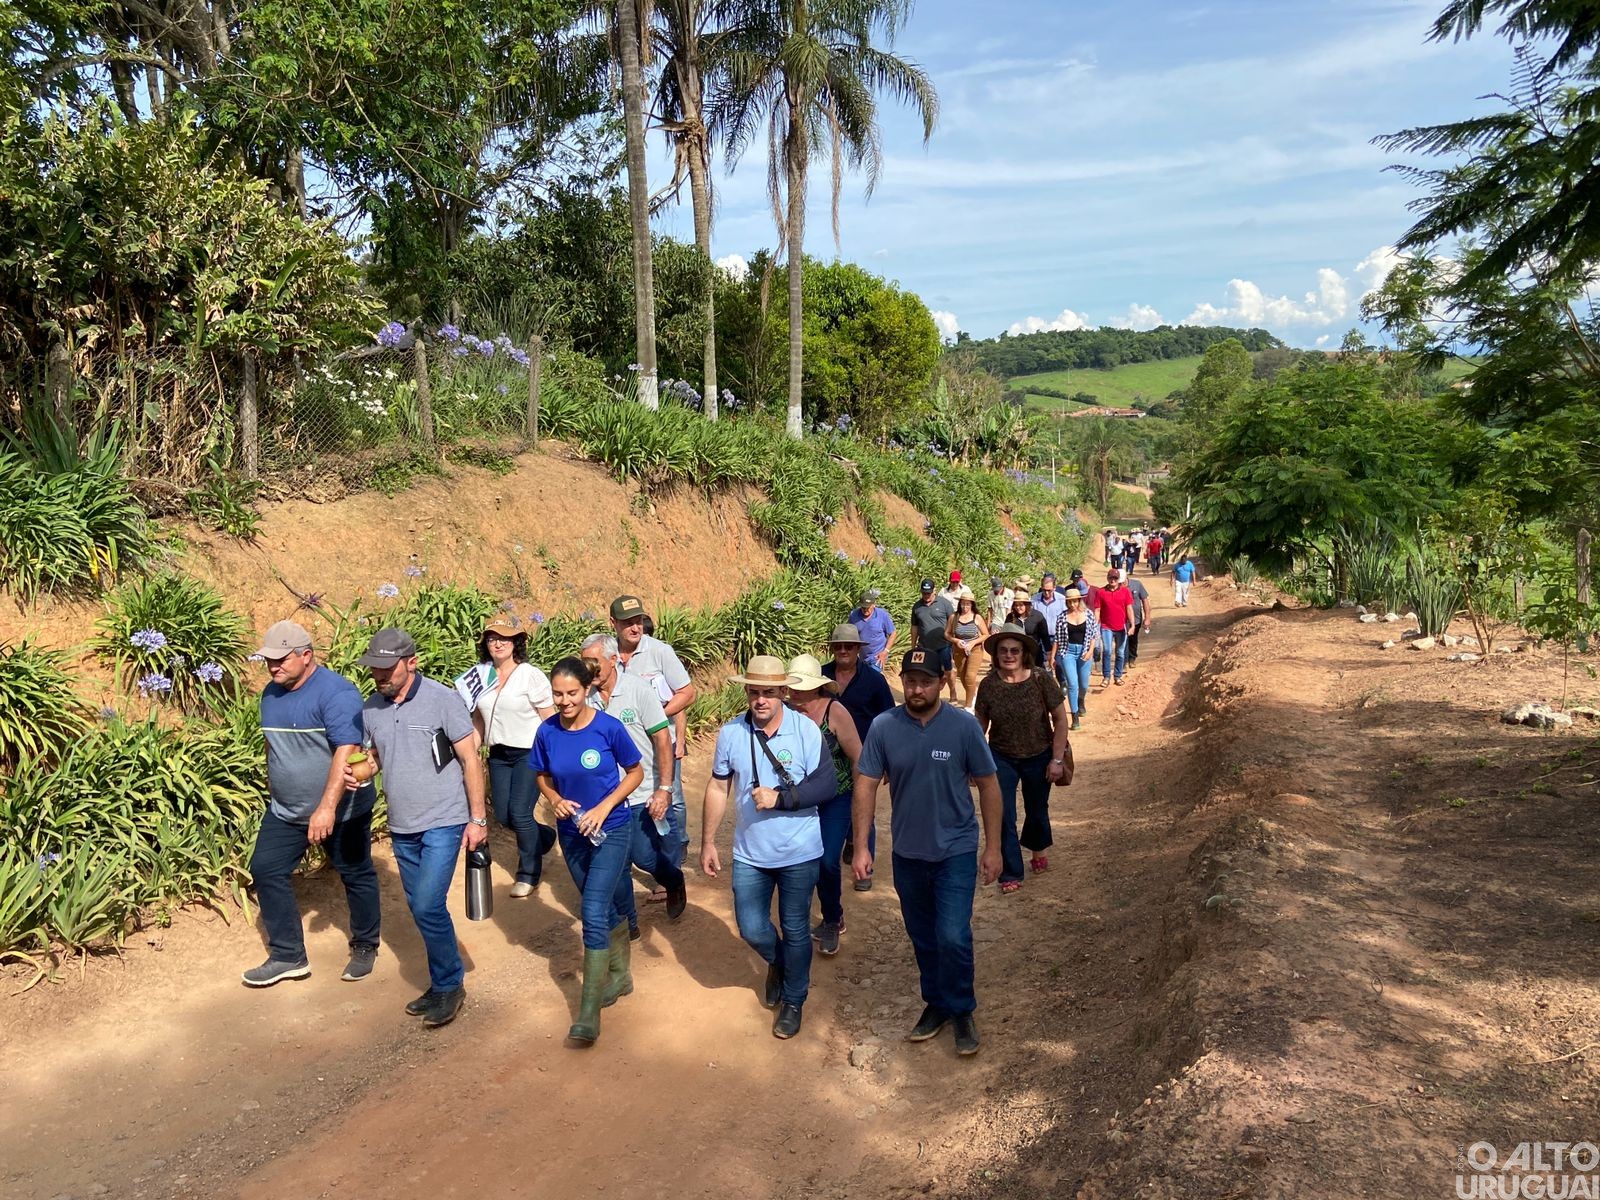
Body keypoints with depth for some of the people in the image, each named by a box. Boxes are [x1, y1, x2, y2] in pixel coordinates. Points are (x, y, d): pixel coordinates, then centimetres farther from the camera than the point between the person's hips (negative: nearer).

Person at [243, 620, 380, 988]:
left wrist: (327, 807, -36)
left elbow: (347, 751, -30)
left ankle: (365, 947, 27)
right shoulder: (271, 693, 4)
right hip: (285, 810, 7)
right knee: (266, 870, 3)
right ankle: (288, 956, 14)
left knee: (356, 876, 7)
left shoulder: (335, 692, -22)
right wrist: (274, 794, 18)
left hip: (341, 810, -7)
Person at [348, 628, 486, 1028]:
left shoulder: (442, 699, -13)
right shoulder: (371, 708, 3)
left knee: (428, 905, -13)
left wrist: (478, 818, -11)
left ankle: (449, 985, 7)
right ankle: (444, 983, 29)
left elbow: (470, 759, -9)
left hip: (443, 823, -6)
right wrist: (357, 772, -6)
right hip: (402, 828, 6)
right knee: (422, 908, 13)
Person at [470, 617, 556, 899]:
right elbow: (478, 719, 12)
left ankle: (529, 873, 12)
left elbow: (550, 719, -9)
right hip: (499, 755, 6)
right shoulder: (482, 677, 4)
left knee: (520, 813, -9)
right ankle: (544, 837, 39)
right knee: (503, 816, 8)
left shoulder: (530, 675, -11)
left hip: (530, 753, -6)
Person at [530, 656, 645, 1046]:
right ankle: (620, 974, 41)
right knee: (607, 909, 19)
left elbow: (636, 773, -6)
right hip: (571, 835, 4)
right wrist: (554, 800, -12)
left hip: (611, 831, -4)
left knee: (594, 914, -13)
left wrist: (604, 808, -17)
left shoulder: (609, 727, -18)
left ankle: (589, 1013, -5)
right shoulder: (547, 732, -8)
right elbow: (543, 776, 9)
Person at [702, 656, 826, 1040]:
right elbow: (718, 788, 1)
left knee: (795, 930, 11)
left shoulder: (806, 730, -15)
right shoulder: (731, 732, -8)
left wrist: (779, 798, -23)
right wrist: (708, 842, 4)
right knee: (752, 930, 9)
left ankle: (793, 1001, 34)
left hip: (800, 853, -2)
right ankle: (777, 963, 44)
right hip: (749, 853, 2)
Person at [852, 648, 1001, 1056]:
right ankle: (937, 1004, 37)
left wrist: (993, 848, -5)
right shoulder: (884, 727, -9)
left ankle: (962, 1010, 15)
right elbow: (866, 786, -4)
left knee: (953, 937, -9)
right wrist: (861, 847, -7)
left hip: (956, 850, -2)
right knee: (922, 938, 16)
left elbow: (988, 786, -5)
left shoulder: (963, 725, -12)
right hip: (908, 852, 3)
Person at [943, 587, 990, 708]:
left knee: (970, 676, -15)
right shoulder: (953, 617, -5)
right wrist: (955, 641, -16)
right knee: (962, 677, 16)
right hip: (959, 651, 3)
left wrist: (973, 643, -16)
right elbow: (947, 634, 2)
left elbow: (986, 635, -3)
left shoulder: (977, 618, -9)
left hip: (975, 650, -3)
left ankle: (969, 706, -2)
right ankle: (974, 693, 47)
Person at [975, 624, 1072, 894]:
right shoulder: (989, 685, -14)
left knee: (1037, 810, 21)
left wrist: (1057, 759, -12)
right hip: (1002, 759, 0)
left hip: (1038, 757, 0)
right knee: (1003, 816, -2)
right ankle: (1011, 874, 15)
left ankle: (1038, 850, 51)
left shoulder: (1041, 679, -19)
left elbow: (1060, 720, -11)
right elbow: (979, 725, -2)